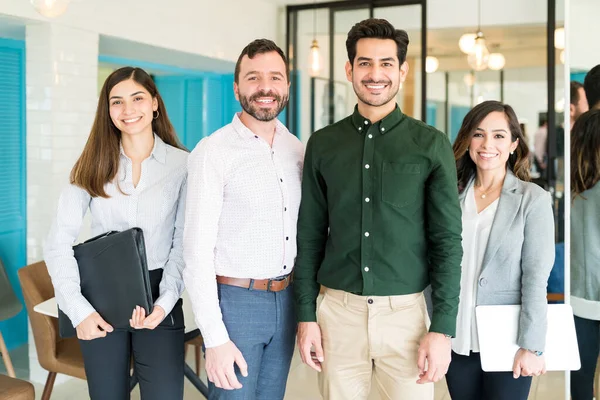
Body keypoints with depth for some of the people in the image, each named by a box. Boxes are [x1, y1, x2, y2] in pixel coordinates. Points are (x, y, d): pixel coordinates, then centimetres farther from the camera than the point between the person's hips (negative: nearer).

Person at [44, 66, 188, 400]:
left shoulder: (182, 164, -1)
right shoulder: (94, 165, 3)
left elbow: (185, 241, -1)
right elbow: (60, 242, -2)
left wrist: (165, 300, -14)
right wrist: (78, 308, -12)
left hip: (158, 297, -1)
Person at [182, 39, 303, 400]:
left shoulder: (299, 151, 5)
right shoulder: (214, 152, -12)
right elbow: (197, 251, -13)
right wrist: (216, 339, -17)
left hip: (285, 300, 5)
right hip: (235, 301, -5)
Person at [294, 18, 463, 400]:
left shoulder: (431, 145, -2)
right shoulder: (323, 144, 4)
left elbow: (447, 241, -4)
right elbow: (310, 235, 7)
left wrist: (443, 329, -9)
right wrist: (306, 314, 3)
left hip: (407, 313, -1)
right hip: (339, 312, 2)